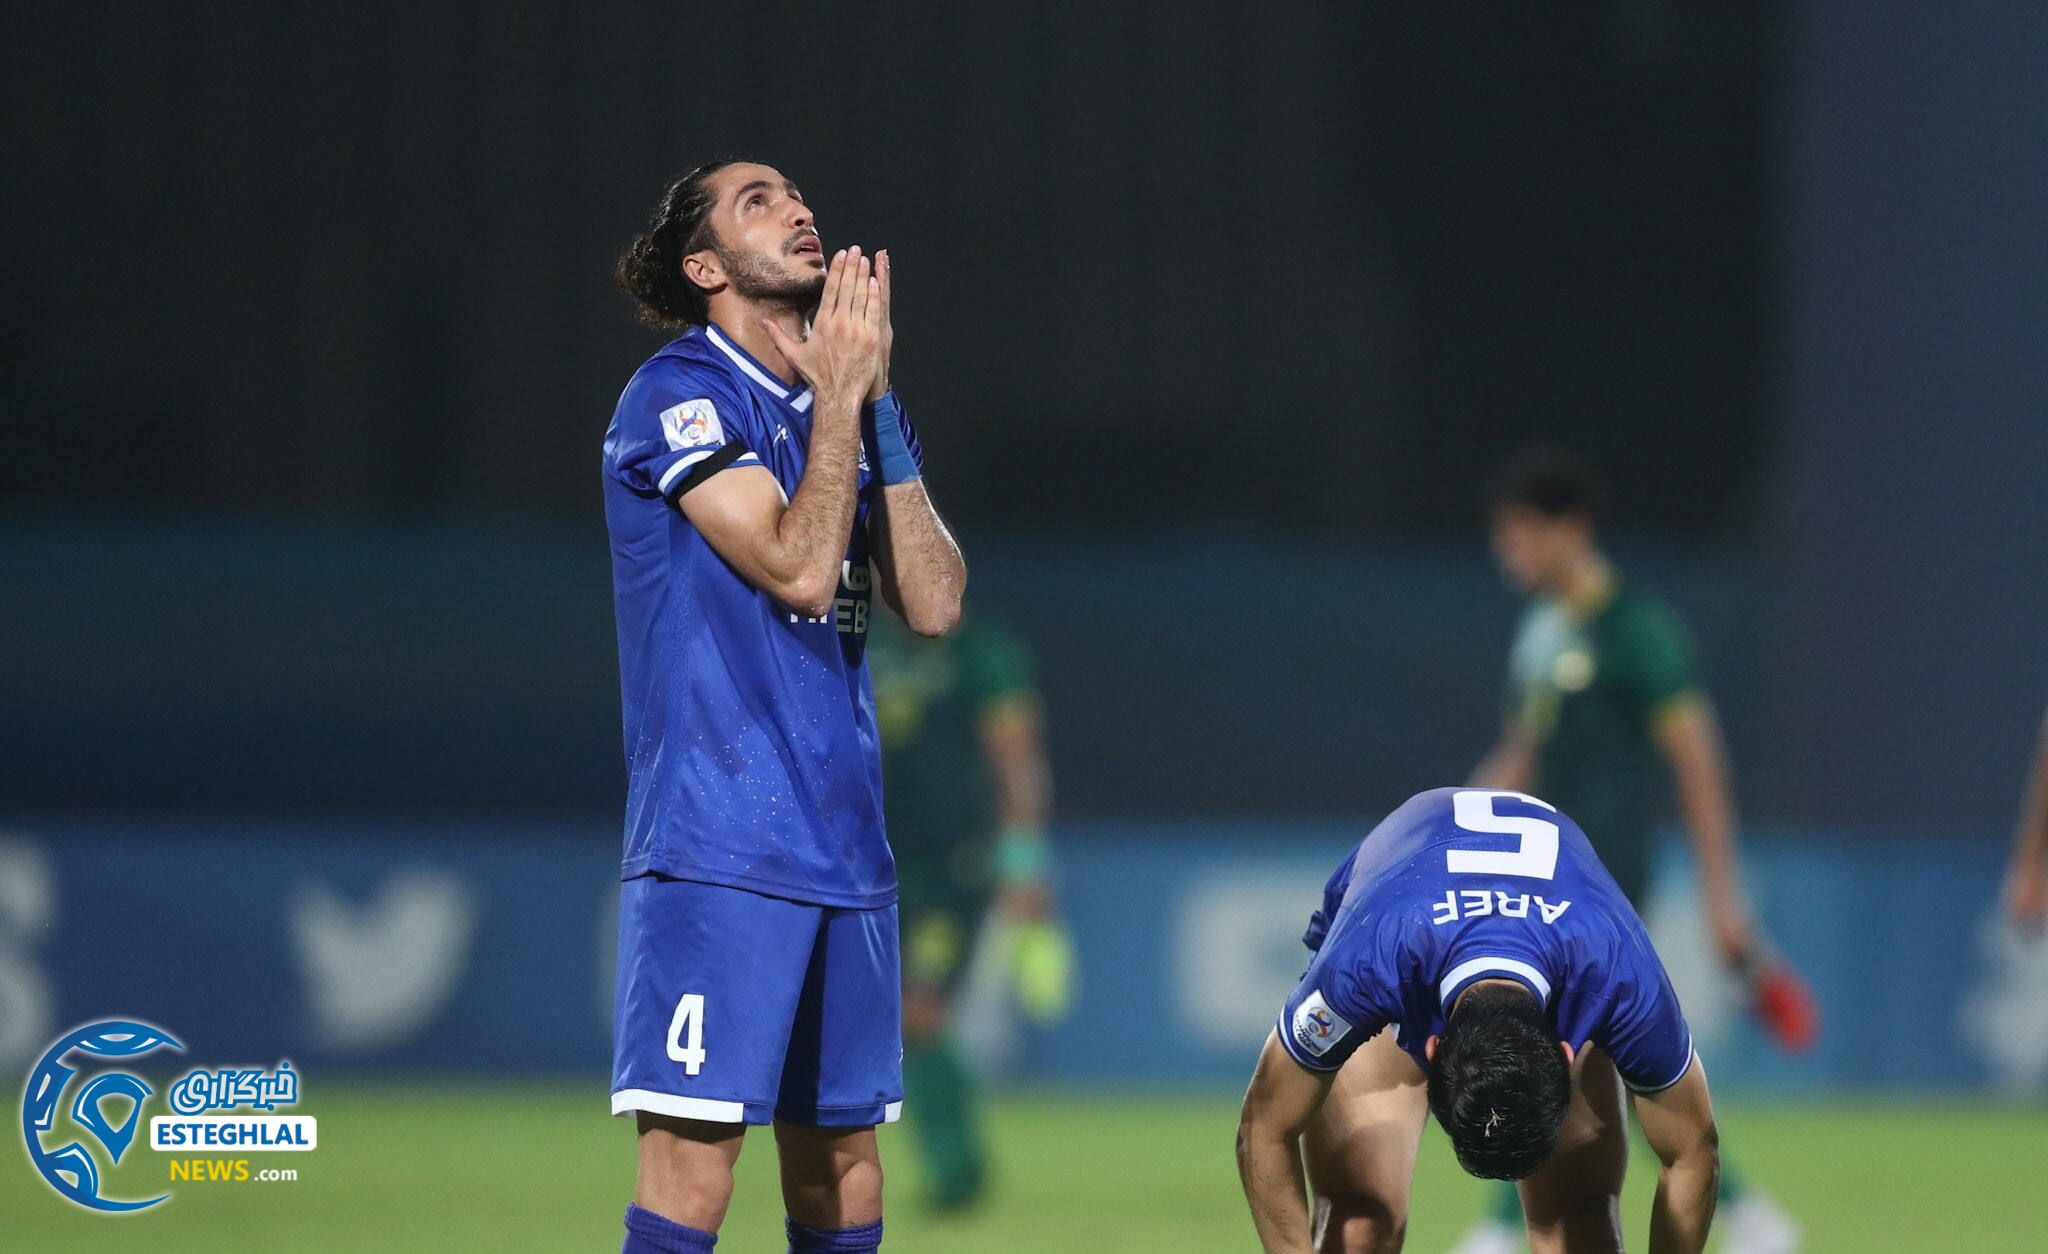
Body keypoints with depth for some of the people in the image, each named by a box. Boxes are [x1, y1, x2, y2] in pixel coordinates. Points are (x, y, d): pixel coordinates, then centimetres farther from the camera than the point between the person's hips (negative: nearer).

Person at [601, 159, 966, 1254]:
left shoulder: (839, 408, 16)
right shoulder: (679, 396, -6)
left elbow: (933, 602, 5)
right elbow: (796, 566, -16)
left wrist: (874, 401, 1)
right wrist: (841, 396, -8)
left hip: (841, 837, 7)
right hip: (717, 840, -7)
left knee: (842, 1147, 9)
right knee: (696, 1141, -13)